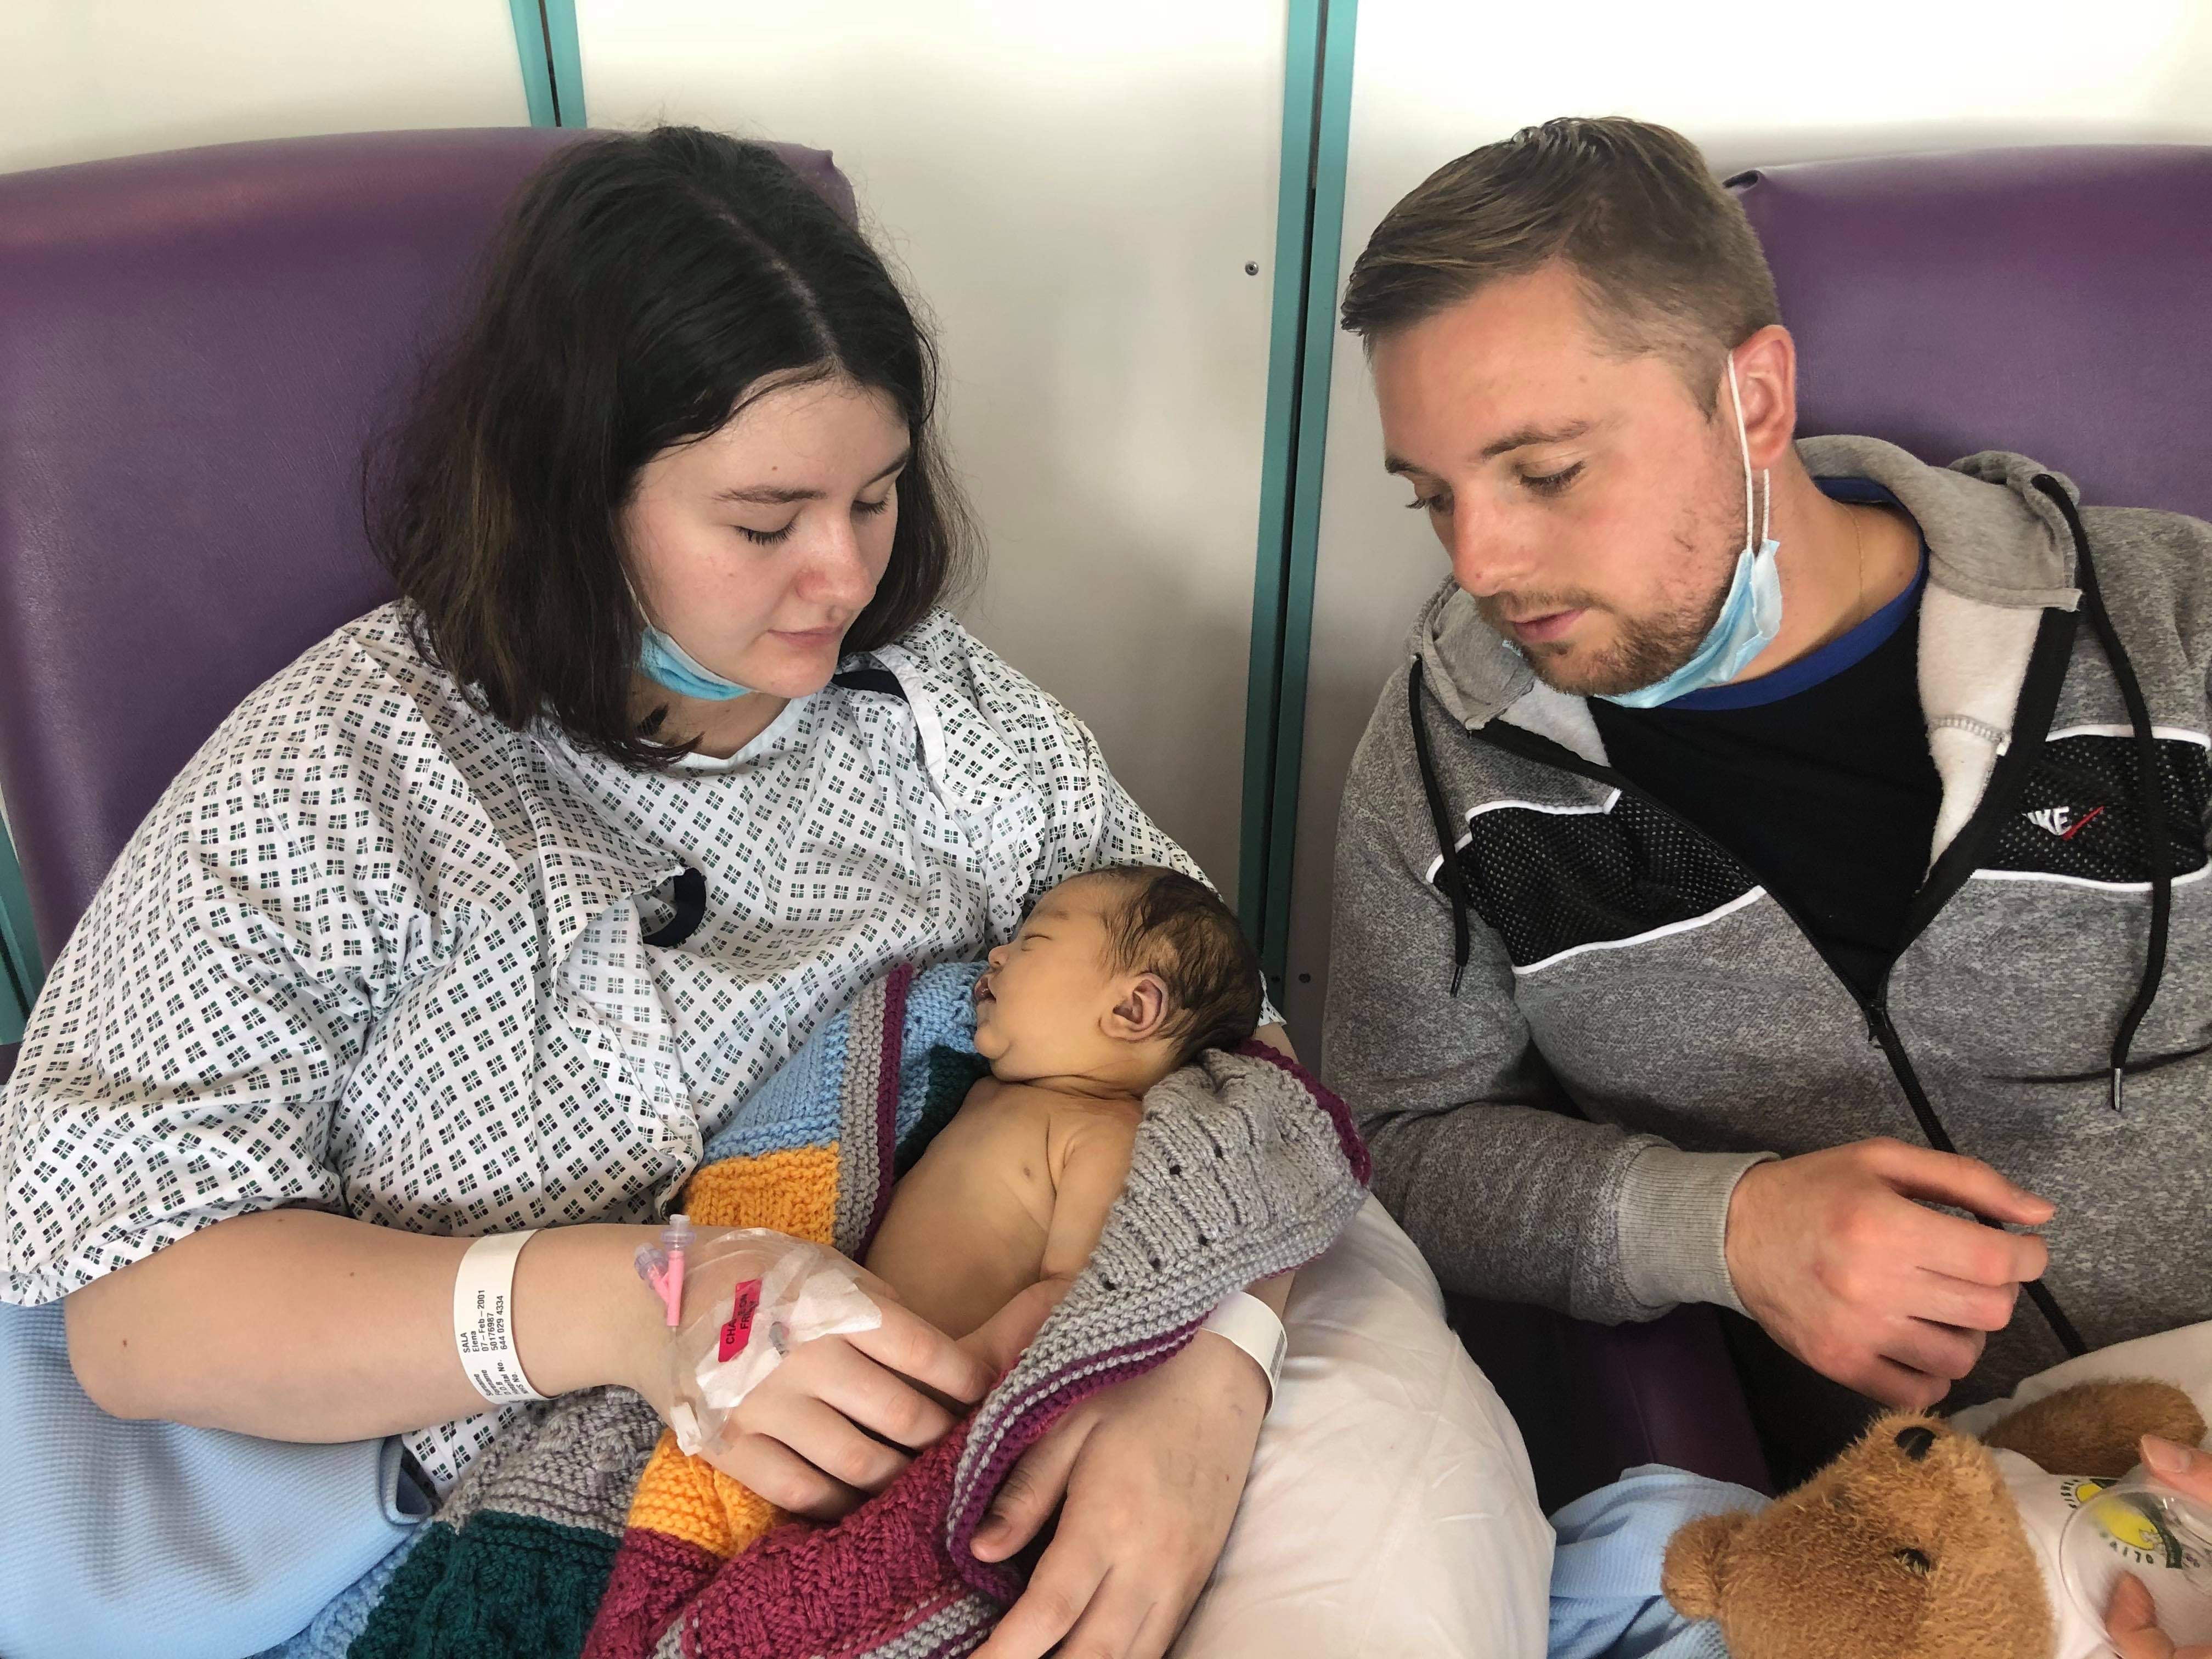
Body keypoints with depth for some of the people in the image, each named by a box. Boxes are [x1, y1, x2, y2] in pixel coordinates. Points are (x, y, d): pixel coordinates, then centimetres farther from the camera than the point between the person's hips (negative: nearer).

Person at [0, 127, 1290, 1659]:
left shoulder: (934, 698, 2)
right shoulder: (331, 785, -8)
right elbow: (133, 1307, -10)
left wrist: (1208, 1378, -21)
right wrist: (611, 1302, -26)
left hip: (1016, 1455, 3)